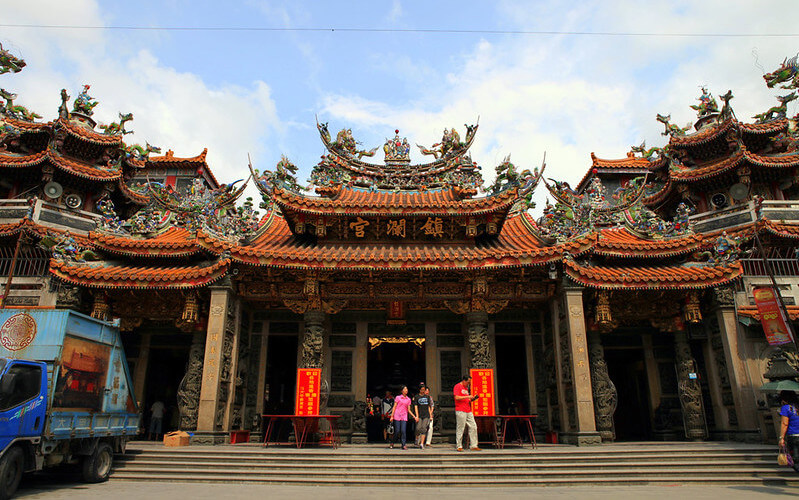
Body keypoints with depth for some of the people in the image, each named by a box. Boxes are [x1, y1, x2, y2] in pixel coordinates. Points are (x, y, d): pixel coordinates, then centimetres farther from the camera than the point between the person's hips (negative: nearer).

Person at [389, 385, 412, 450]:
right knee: (397, 431, -1)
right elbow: (394, 407, 2)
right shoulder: (398, 397, 1)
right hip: (397, 416, -2)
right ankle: (392, 443, 21)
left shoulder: (408, 399, 10)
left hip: (404, 417, 2)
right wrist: (392, 416, -2)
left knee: (403, 431, -8)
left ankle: (403, 445, -2)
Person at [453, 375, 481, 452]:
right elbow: (457, 397, -15)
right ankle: (459, 446, 3)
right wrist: (467, 396, -13)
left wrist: (472, 398, 8)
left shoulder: (466, 388, 22)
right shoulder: (457, 386, -4)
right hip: (461, 411, -8)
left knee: (473, 427, 2)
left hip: (468, 411, 8)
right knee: (460, 428, -4)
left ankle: (474, 446, 5)